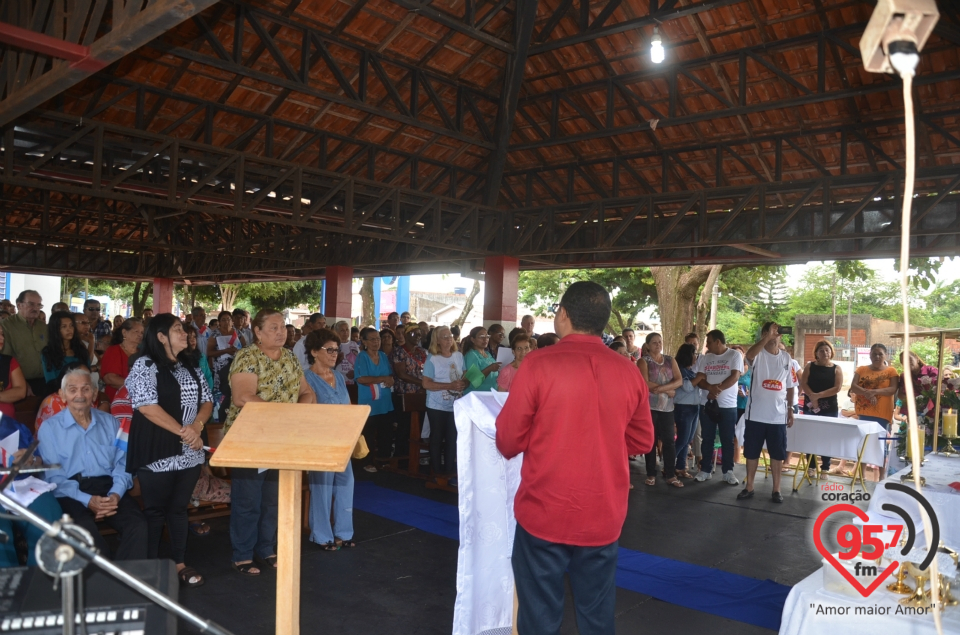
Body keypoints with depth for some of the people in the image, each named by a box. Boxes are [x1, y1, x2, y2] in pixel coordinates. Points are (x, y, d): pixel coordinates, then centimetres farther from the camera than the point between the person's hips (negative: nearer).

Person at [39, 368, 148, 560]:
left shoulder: (109, 422, 15)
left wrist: (116, 493, -13)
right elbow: (53, 476, -2)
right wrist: (87, 500, -17)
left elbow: (123, 462, 8)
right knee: (87, 536, -35)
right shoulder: (49, 428, 6)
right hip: (72, 494, -2)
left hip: (108, 488, 3)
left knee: (139, 526, -27)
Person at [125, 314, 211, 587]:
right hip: (157, 454, -6)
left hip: (189, 452, 6)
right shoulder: (145, 365, -9)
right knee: (155, 510, 6)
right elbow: (147, 406, -19)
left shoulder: (190, 366, 11)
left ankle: (179, 563, 24)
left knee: (179, 508, 14)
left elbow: (207, 400, 10)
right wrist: (182, 431, -18)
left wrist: (197, 425, -10)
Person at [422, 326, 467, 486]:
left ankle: (450, 471, 17)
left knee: (453, 438, 7)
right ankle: (437, 471, 19)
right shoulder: (432, 359, -11)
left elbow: (465, 375, 13)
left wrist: (464, 383, -12)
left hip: (455, 405, 4)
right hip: (437, 406, -4)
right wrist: (450, 386, -23)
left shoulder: (459, 356, 3)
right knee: (437, 438, 8)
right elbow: (426, 384, -17)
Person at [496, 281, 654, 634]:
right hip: (605, 516, 4)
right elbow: (642, 441, 9)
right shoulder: (629, 371, -3)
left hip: (545, 513, -3)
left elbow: (508, 440, -8)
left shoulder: (539, 363, -14)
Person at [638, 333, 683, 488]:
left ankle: (671, 475, 7)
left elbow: (679, 381, -2)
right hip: (649, 406, -3)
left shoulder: (670, 360, 10)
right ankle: (651, 474, 11)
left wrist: (660, 388, -17)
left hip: (667, 407, 3)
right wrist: (669, 391, -10)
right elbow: (645, 384, -14)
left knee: (669, 440, 1)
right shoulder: (643, 361, -1)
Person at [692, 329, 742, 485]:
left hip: (728, 405, -3)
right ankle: (706, 470, 16)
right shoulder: (704, 358, 8)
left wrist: (718, 389, -22)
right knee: (707, 439, 8)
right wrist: (711, 387, -20)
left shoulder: (735, 355, -2)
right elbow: (699, 380, 1)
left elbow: (735, 377, -13)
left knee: (727, 440, 4)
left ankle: (728, 471, 14)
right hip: (707, 404, 3)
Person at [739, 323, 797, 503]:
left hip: (778, 416, 3)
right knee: (752, 452, 8)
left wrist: (790, 410, 7)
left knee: (777, 454, 9)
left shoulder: (786, 357, 7)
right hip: (755, 414, -2)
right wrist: (767, 336, -35)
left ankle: (776, 489, 20)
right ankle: (749, 487, 20)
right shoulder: (758, 354, -5)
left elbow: (790, 387, 11)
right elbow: (749, 355, -33)